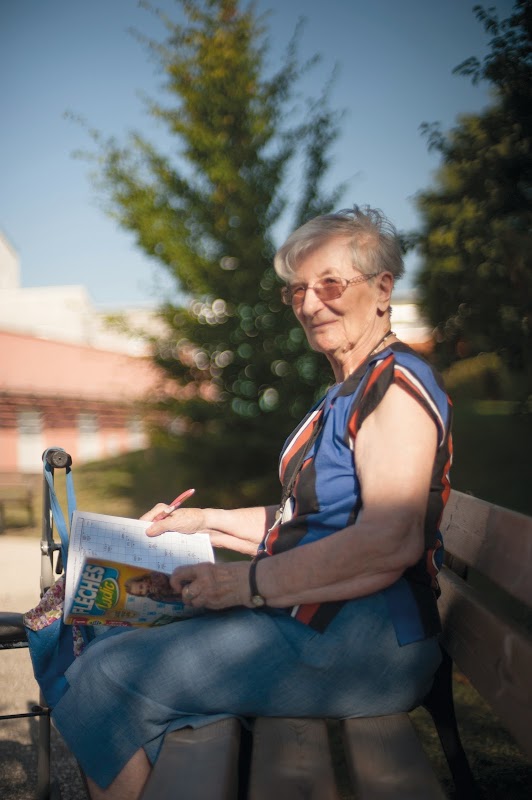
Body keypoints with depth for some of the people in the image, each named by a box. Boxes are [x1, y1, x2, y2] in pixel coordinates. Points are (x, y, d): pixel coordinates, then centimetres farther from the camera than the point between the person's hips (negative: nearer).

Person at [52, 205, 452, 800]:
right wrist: (206, 522, 15)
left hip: (359, 641, -10)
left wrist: (250, 583, -21)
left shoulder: (395, 384, -14)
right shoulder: (349, 392, 18)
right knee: (110, 643, 11)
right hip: (311, 619, 10)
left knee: (109, 676, -13)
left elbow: (392, 543, -26)